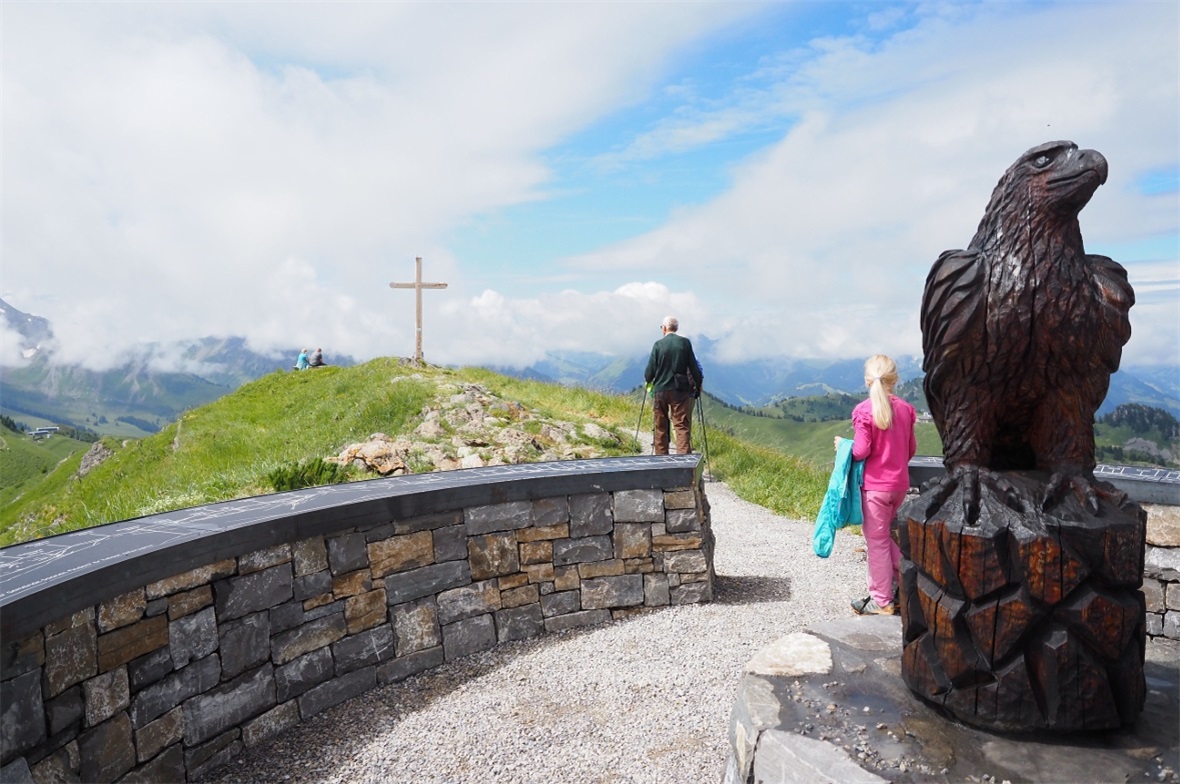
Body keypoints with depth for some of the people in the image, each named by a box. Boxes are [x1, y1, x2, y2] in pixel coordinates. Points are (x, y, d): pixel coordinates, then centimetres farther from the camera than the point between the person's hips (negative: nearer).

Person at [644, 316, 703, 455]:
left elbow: (650, 369, -2)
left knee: (660, 427, 12)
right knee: (682, 426, -1)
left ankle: (661, 457, 17)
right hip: (680, 390, 0)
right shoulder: (685, 342, -2)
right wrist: (698, 386, 11)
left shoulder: (658, 344, -3)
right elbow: (694, 367, -1)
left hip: (660, 390, 1)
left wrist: (647, 380, 19)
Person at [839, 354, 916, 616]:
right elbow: (911, 448, 10)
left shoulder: (864, 410, -15)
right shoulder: (905, 409, 3)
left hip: (874, 485, -6)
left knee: (876, 540, 4)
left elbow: (861, 451, -17)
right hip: (900, 484, 6)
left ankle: (882, 601, 12)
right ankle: (905, 579, 18)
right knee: (883, 534, 24)